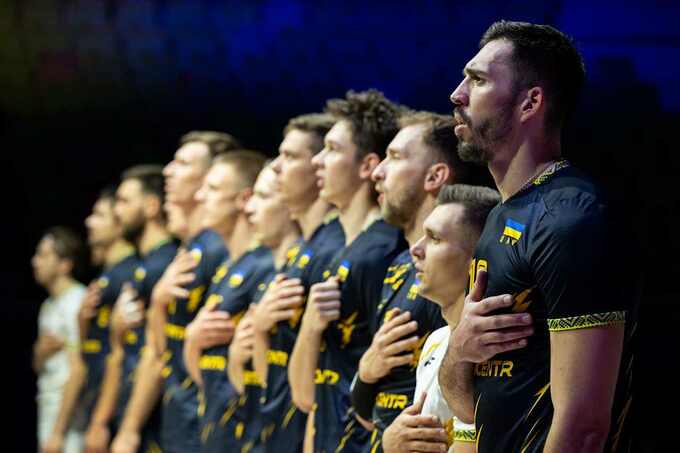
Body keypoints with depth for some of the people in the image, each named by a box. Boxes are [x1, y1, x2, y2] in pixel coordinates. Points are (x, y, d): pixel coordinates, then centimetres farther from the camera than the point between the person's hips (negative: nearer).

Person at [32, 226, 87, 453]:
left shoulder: (76, 302, -14)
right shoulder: (49, 305, 16)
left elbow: (78, 370, -18)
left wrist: (58, 431, -19)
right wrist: (41, 352, -3)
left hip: (70, 410, -10)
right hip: (48, 408, 10)